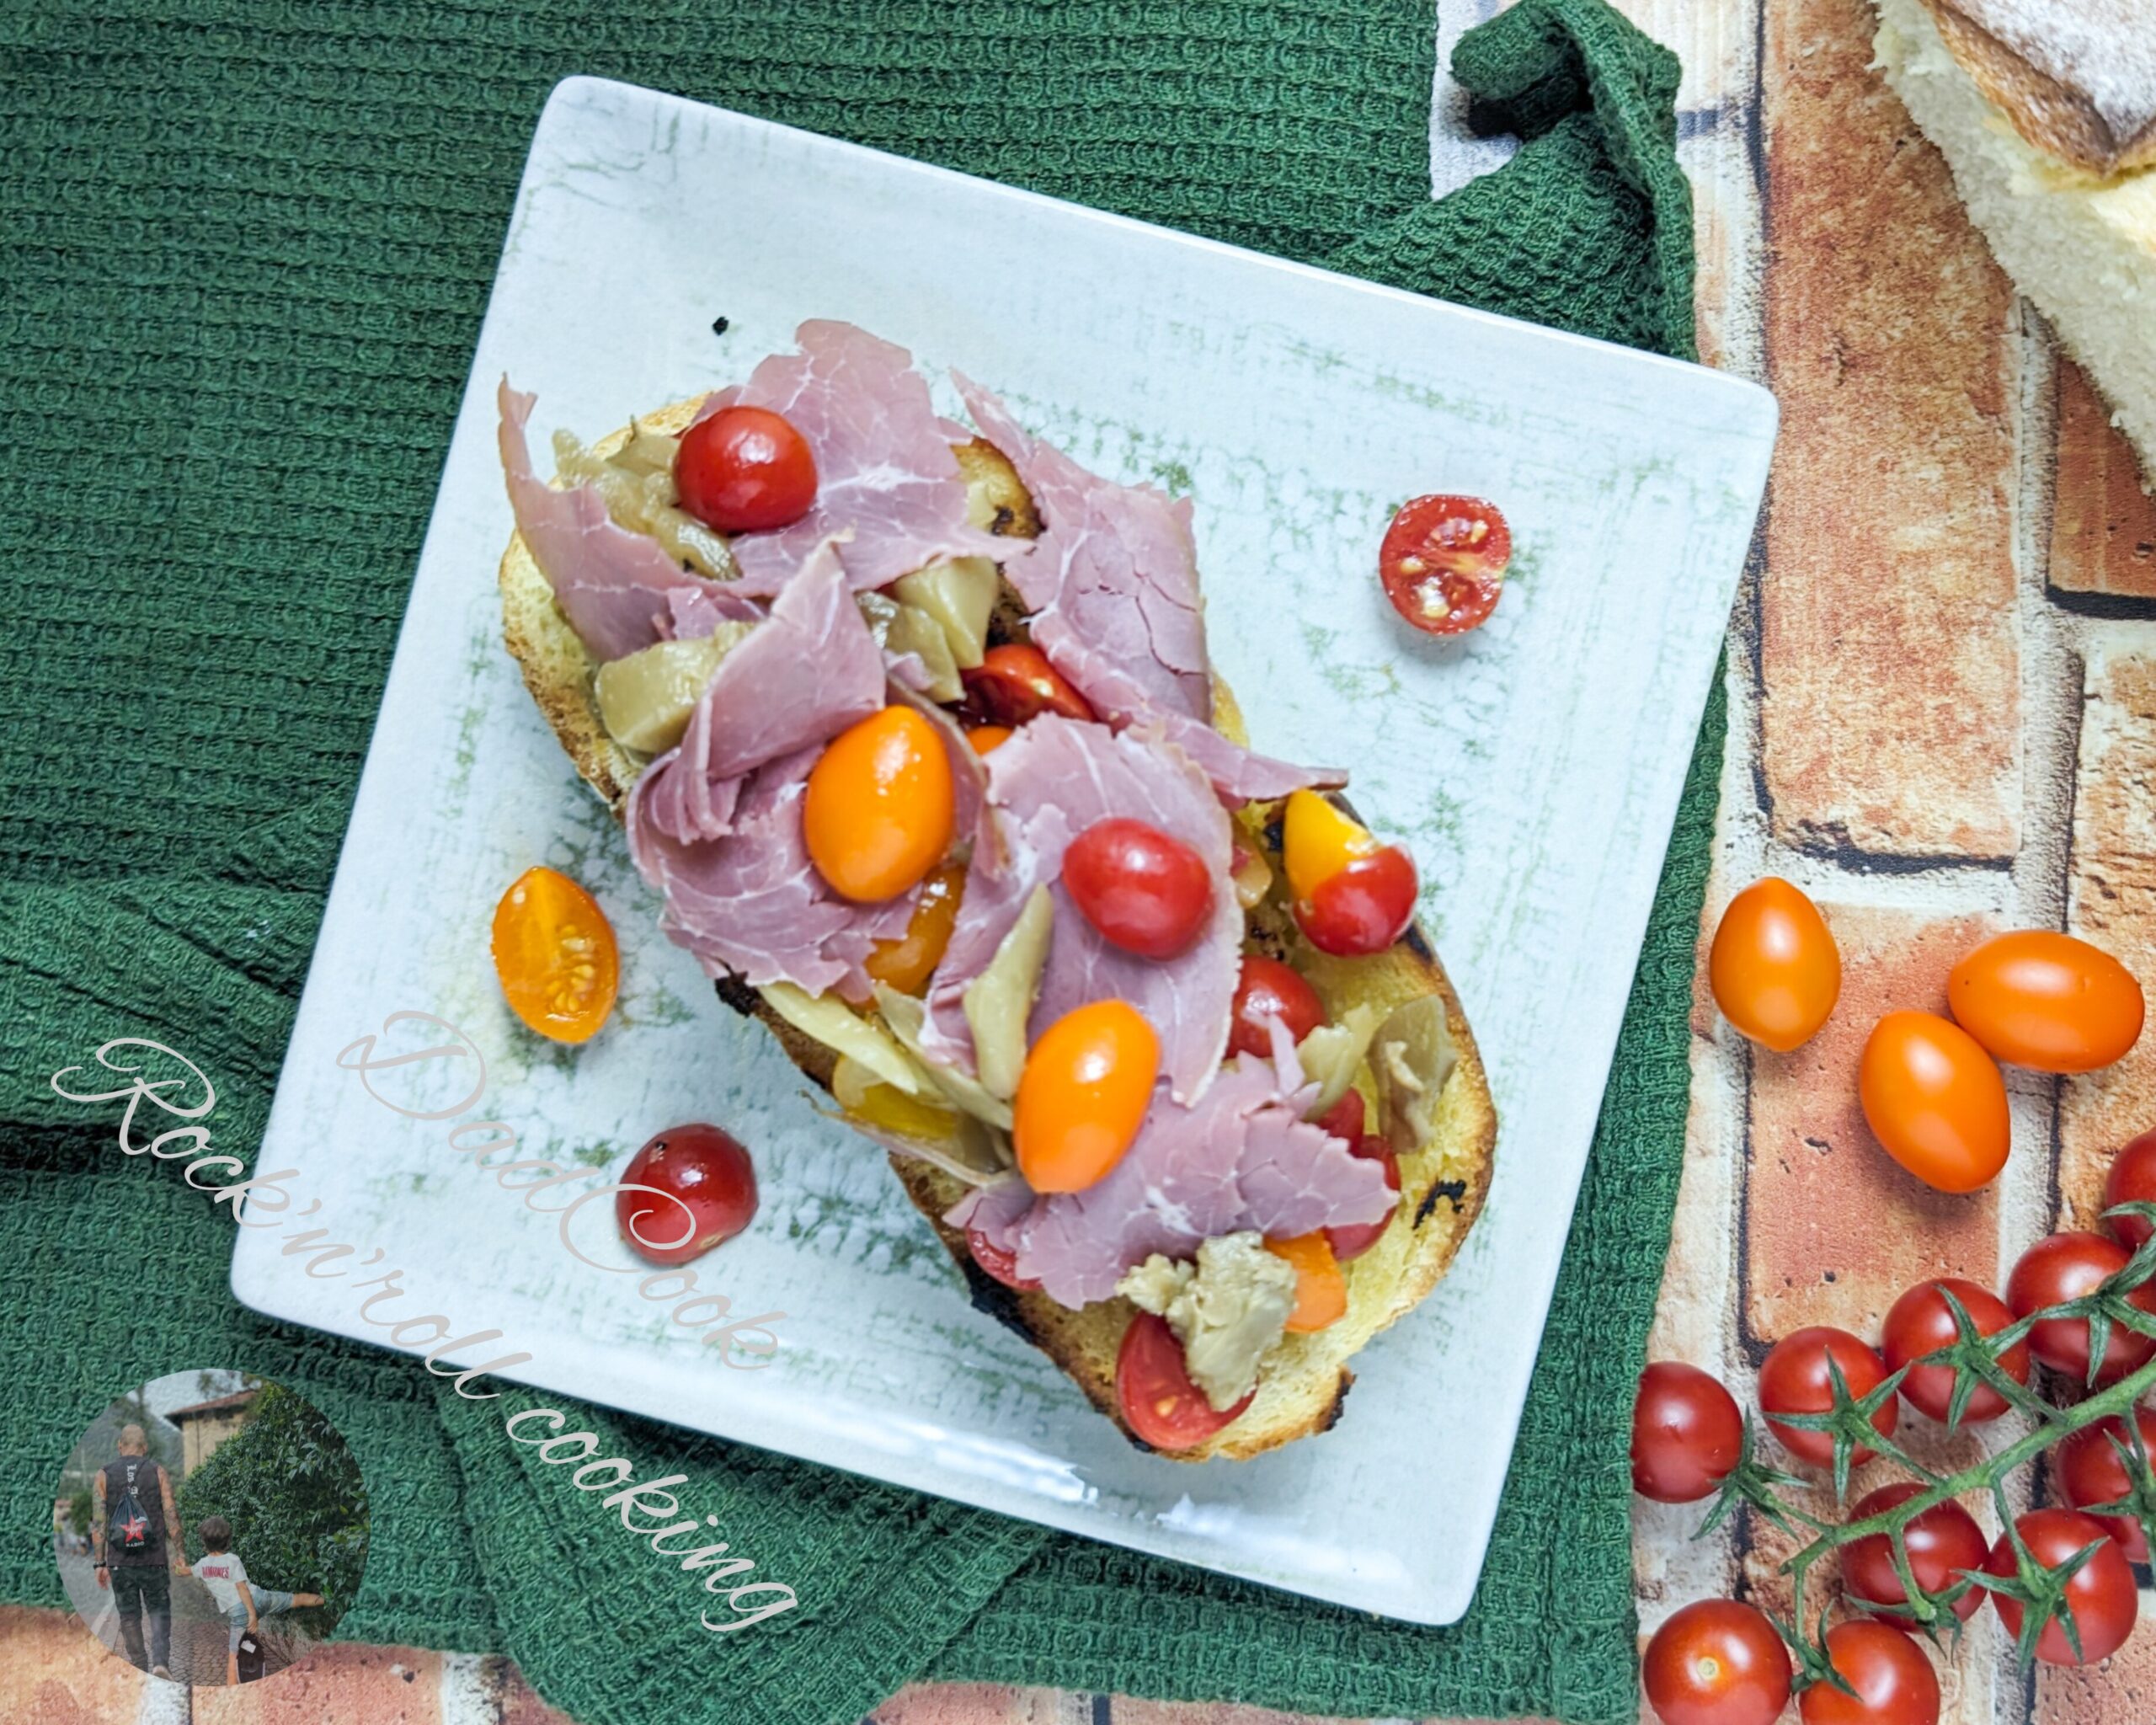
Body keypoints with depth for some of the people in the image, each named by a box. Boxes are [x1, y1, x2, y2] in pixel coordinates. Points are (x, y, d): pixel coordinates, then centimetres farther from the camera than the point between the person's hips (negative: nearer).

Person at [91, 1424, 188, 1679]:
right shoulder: (158, 1472, 1)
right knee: (159, 1610, 9)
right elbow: (171, 1515, -3)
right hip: (155, 1558, 0)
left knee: (129, 1616, 11)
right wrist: (179, 1553, 3)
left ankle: (140, 1666, 17)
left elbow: (98, 1522, -1)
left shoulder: (103, 1476, 2)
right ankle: (161, 1660, -9)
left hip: (120, 1561, 0)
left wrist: (100, 1563, 2)